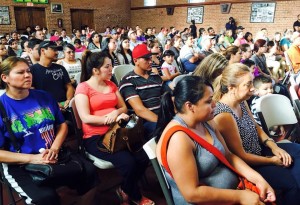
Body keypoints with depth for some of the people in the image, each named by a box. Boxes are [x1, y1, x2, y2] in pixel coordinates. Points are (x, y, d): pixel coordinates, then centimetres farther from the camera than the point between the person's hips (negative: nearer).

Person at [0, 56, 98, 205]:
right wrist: (32, 158, -18)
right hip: (21, 166, -4)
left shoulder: (44, 97, 6)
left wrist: (54, 149, -8)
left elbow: (62, 125, 11)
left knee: (89, 172, -16)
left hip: (53, 157, 4)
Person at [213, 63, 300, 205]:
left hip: (257, 150, 9)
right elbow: (240, 156, -23)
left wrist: (273, 146, -3)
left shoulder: (241, 101, -4)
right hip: (246, 164, -9)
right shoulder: (224, 115, -31)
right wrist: (272, 160, -11)